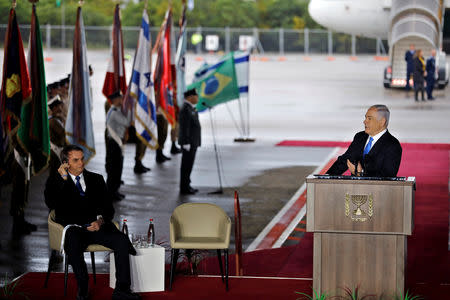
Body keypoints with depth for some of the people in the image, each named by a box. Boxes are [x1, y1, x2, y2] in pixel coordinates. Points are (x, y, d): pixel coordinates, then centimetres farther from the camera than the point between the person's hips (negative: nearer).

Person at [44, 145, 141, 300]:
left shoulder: (96, 179, 19)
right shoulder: (55, 180, 11)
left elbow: (108, 207, 12)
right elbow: (51, 204, -8)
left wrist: (100, 221, -10)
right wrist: (63, 180, -9)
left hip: (97, 226, 3)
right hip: (73, 229, -3)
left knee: (122, 240, -25)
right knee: (73, 246, -38)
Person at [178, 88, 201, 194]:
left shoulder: (190, 108, 14)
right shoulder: (185, 109, -19)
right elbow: (184, 128, -22)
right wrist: (186, 144, -22)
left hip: (192, 142, 10)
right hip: (188, 142, -10)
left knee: (188, 165, 14)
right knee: (186, 165, -4)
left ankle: (186, 186, 20)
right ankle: (184, 189, 1)